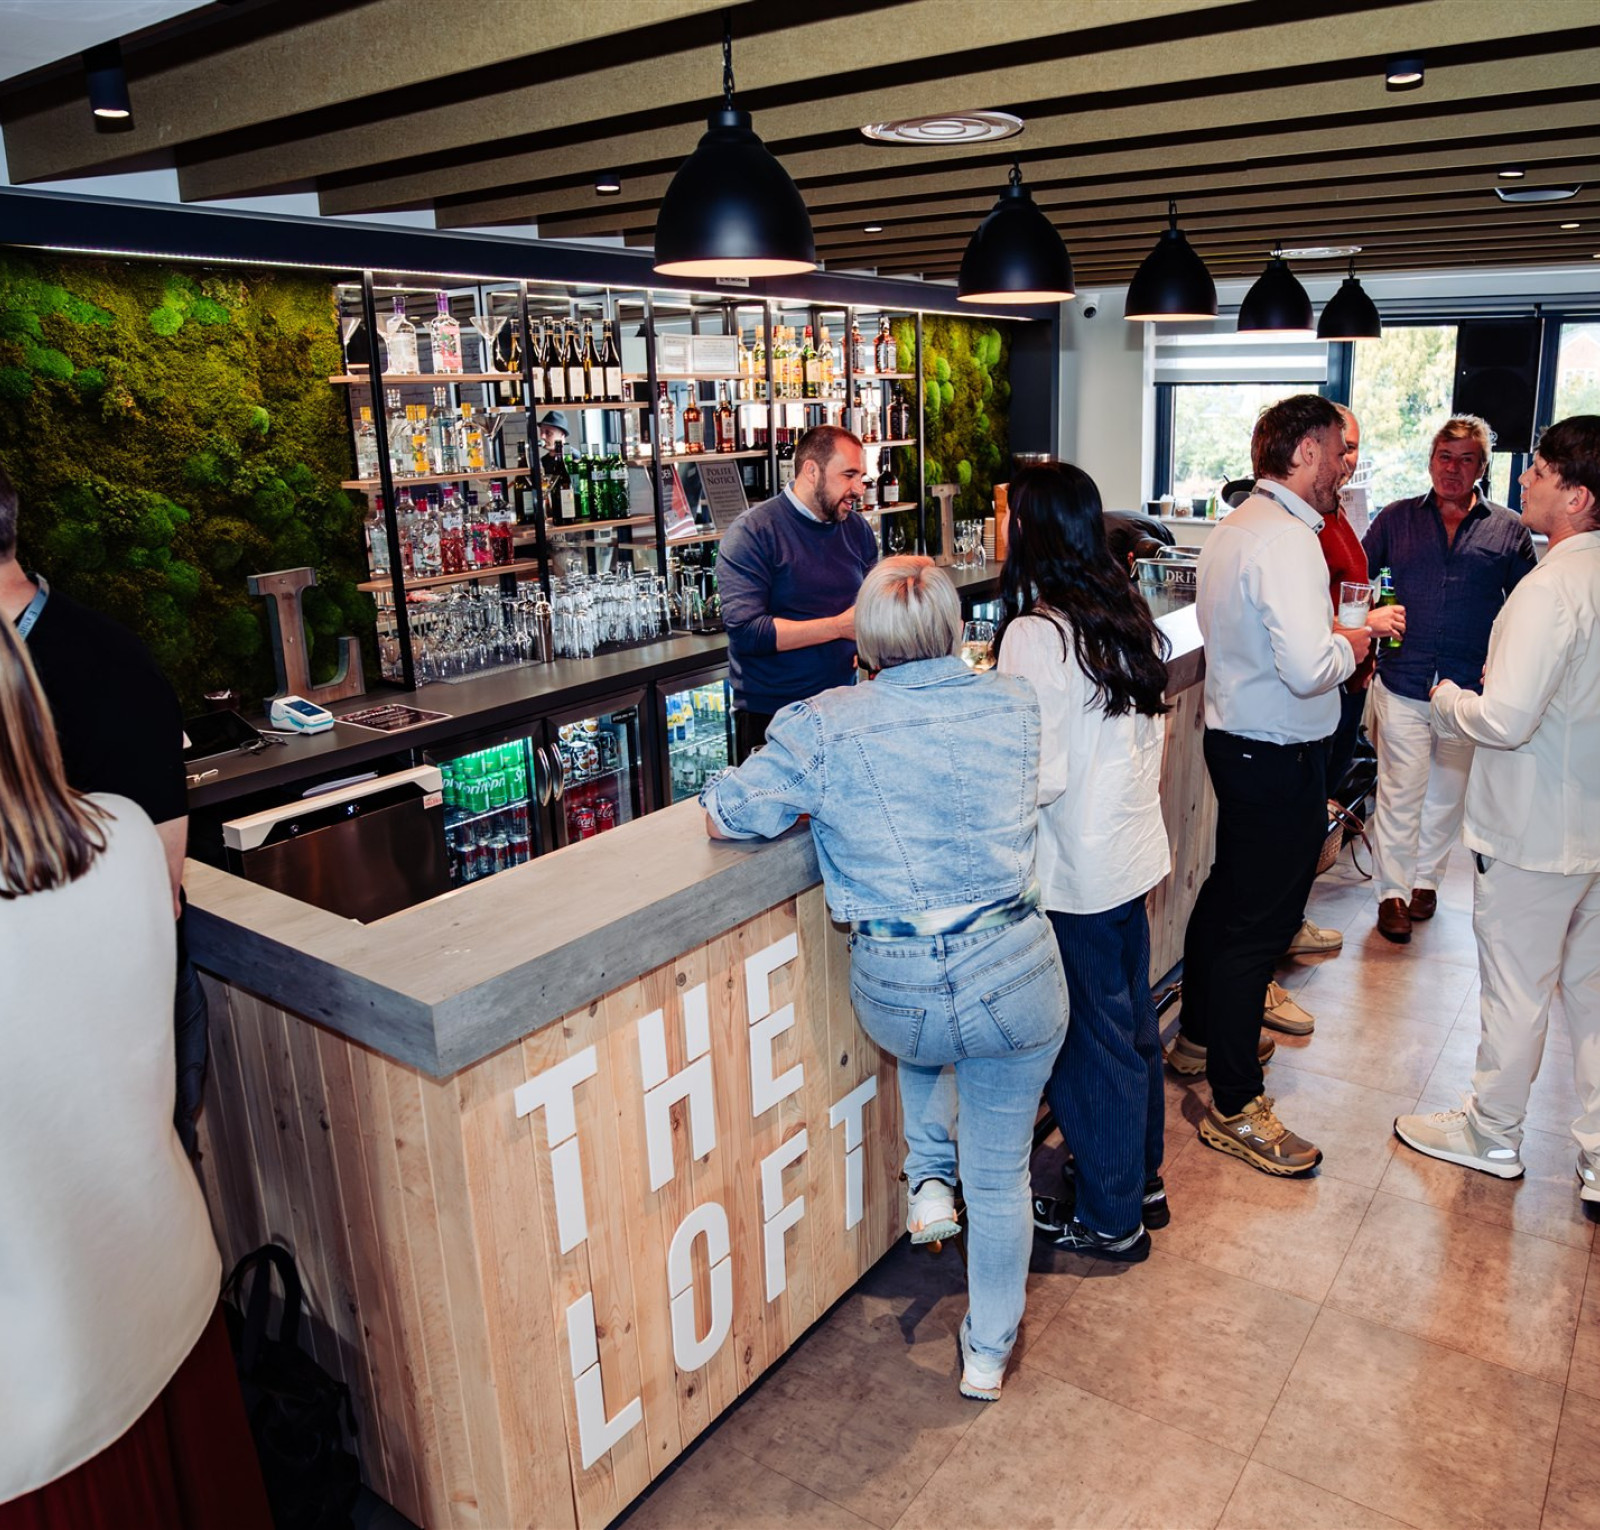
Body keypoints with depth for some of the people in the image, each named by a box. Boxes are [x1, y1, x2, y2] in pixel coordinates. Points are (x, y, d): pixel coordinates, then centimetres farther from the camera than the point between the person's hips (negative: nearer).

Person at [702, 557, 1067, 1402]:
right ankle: (987, 1354, 38)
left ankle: (929, 1177, 34)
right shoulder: (1014, 703, -1)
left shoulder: (826, 727, -10)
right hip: (1016, 982, 1)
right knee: (1001, 1176, 22)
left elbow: (723, 817, -4)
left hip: (895, 998, -1)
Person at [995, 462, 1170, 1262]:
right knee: (1133, 1023, 21)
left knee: (1093, 1040, 7)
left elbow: (1039, 778, -23)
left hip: (1076, 872, -8)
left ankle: (1108, 1218, 24)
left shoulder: (1034, 635, -21)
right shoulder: (1130, 615, 5)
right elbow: (1151, 739, 12)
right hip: (1133, 850, 8)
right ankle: (1141, 1179, 39)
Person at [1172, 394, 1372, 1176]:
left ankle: (1198, 1037, 42)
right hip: (1280, 759, -10)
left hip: (1234, 738, 11)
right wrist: (1348, 645, -11)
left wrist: (1327, 634, 10)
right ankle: (1235, 1109, 10)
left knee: (1227, 891, 24)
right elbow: (1309, 669, -31)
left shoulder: (1233, 527, 9)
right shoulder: (1286, 540, -22)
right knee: (1257, 923, -2)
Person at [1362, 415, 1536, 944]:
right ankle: (1392, 892, 13)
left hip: (1470, 686, 1)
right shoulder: (1396, 519, 5)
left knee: (1447, 792, 14)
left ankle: (1426, 878, 31)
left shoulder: (1508, 529, 5)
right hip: (1403, 682, -1)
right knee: (1400, 791, 1)